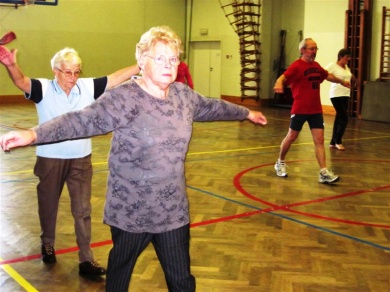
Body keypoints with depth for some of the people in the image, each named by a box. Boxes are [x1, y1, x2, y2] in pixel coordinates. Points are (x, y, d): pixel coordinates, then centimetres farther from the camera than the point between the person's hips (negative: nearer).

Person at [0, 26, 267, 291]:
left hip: (173, 211, 5)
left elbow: (213, 107, 21)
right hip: (131, 212, -4)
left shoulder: (184, 95, 3)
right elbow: (82, 120, -26)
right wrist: (33, 134, -40)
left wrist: (247, 113, 35)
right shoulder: (123, 98, -17)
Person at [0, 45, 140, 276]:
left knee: (82, 209, 5)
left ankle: (86, 259, 14)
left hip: (81, 159, 1)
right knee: (48, 205, 18)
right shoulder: (44, 88, -12)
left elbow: (117, 77, -5)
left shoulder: (88, 87, -5)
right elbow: (21, 81, -30)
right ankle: (47, 244, 43)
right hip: (50, 159, -1)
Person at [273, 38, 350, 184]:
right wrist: (279, 84, -51)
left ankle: (324, 173, -4)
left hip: (316, 110, 6)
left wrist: (342, 82, 47)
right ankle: (280, 163, 30)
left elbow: (328, 76, 33)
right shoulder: (296, 66, -10)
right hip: (299, 110, -6)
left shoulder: (316, 66, 12)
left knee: (319, 140, -2)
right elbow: (283, 77, -27)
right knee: (291, 137, 8)